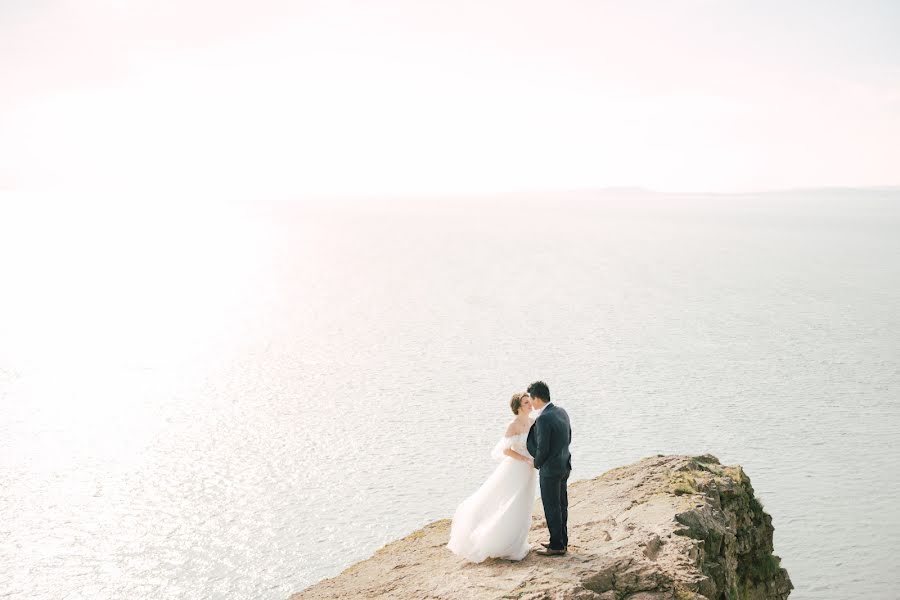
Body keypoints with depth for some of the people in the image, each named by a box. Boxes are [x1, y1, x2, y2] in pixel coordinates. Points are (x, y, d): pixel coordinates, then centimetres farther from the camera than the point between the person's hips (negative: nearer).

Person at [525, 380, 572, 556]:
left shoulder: (543, 419, -25)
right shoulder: (562, 412, 3)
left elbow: (542, 449, -22)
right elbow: (568, 439, 12)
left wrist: (537, 463, -3)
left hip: (550, 469, -9)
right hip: (564, 465, 9)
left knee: (551, 507, 3)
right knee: (561, 504, 18)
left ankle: (557, 546, 12)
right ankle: (562, 541, 29)